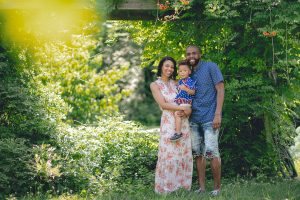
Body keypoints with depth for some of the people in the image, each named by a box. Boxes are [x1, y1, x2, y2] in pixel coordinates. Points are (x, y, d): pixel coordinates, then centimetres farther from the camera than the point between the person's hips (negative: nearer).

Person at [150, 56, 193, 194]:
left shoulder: (176, 83, 14)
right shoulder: (155, 85, 2)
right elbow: (163, 105, -9)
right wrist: (183, 108, -16)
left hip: (183, 122, 5)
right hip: (169, 122, -5)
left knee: (184, 154, 5)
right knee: (169, 155, -7)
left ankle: (183, 185, 12)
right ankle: (166, 187, 0)